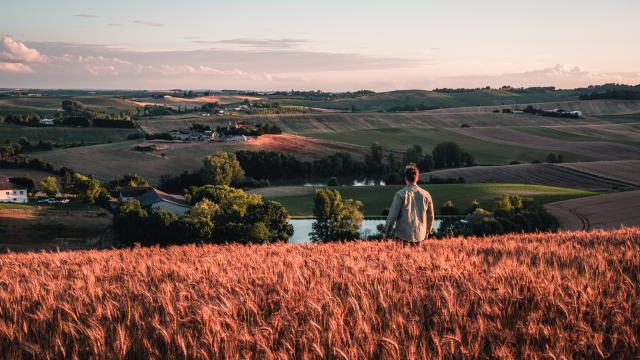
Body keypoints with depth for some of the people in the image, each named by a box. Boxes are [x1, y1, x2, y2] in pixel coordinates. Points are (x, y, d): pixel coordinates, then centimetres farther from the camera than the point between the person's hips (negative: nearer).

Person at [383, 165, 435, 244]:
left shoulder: (401, 194, -9)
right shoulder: (426, 194, 4)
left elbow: (393, 214, -8)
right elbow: (430, 216, 13)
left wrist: (386, 232, 2)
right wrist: (427, 232, 27)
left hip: (403, 235, -4)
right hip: (419, 235, 4)